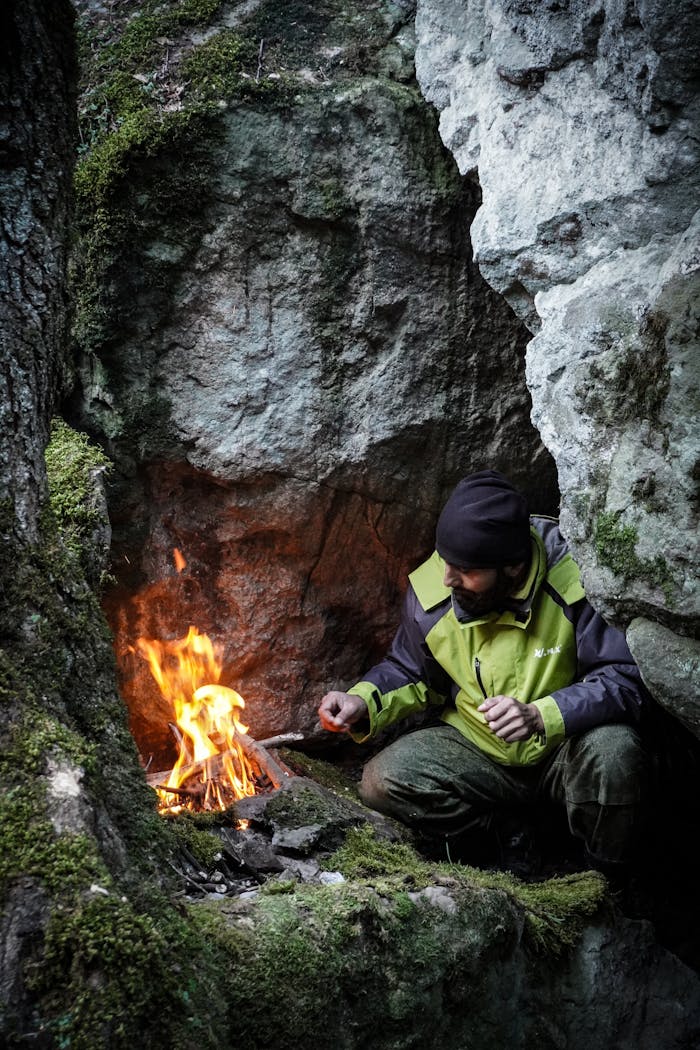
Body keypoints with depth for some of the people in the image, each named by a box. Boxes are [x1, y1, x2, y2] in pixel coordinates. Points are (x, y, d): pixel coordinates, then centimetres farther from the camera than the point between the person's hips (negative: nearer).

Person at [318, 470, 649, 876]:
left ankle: (608, 880, -7)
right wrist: (363, 703, -15)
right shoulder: (430, 593, -13)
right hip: (479, 751, 3)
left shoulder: (574, 581, -25)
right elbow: (409, 674, 6)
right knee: (382, 782, -18)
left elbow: (626, 682, -24)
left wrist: (540, 716, -38)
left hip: (561, 747, -3)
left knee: (612, 749, -36)